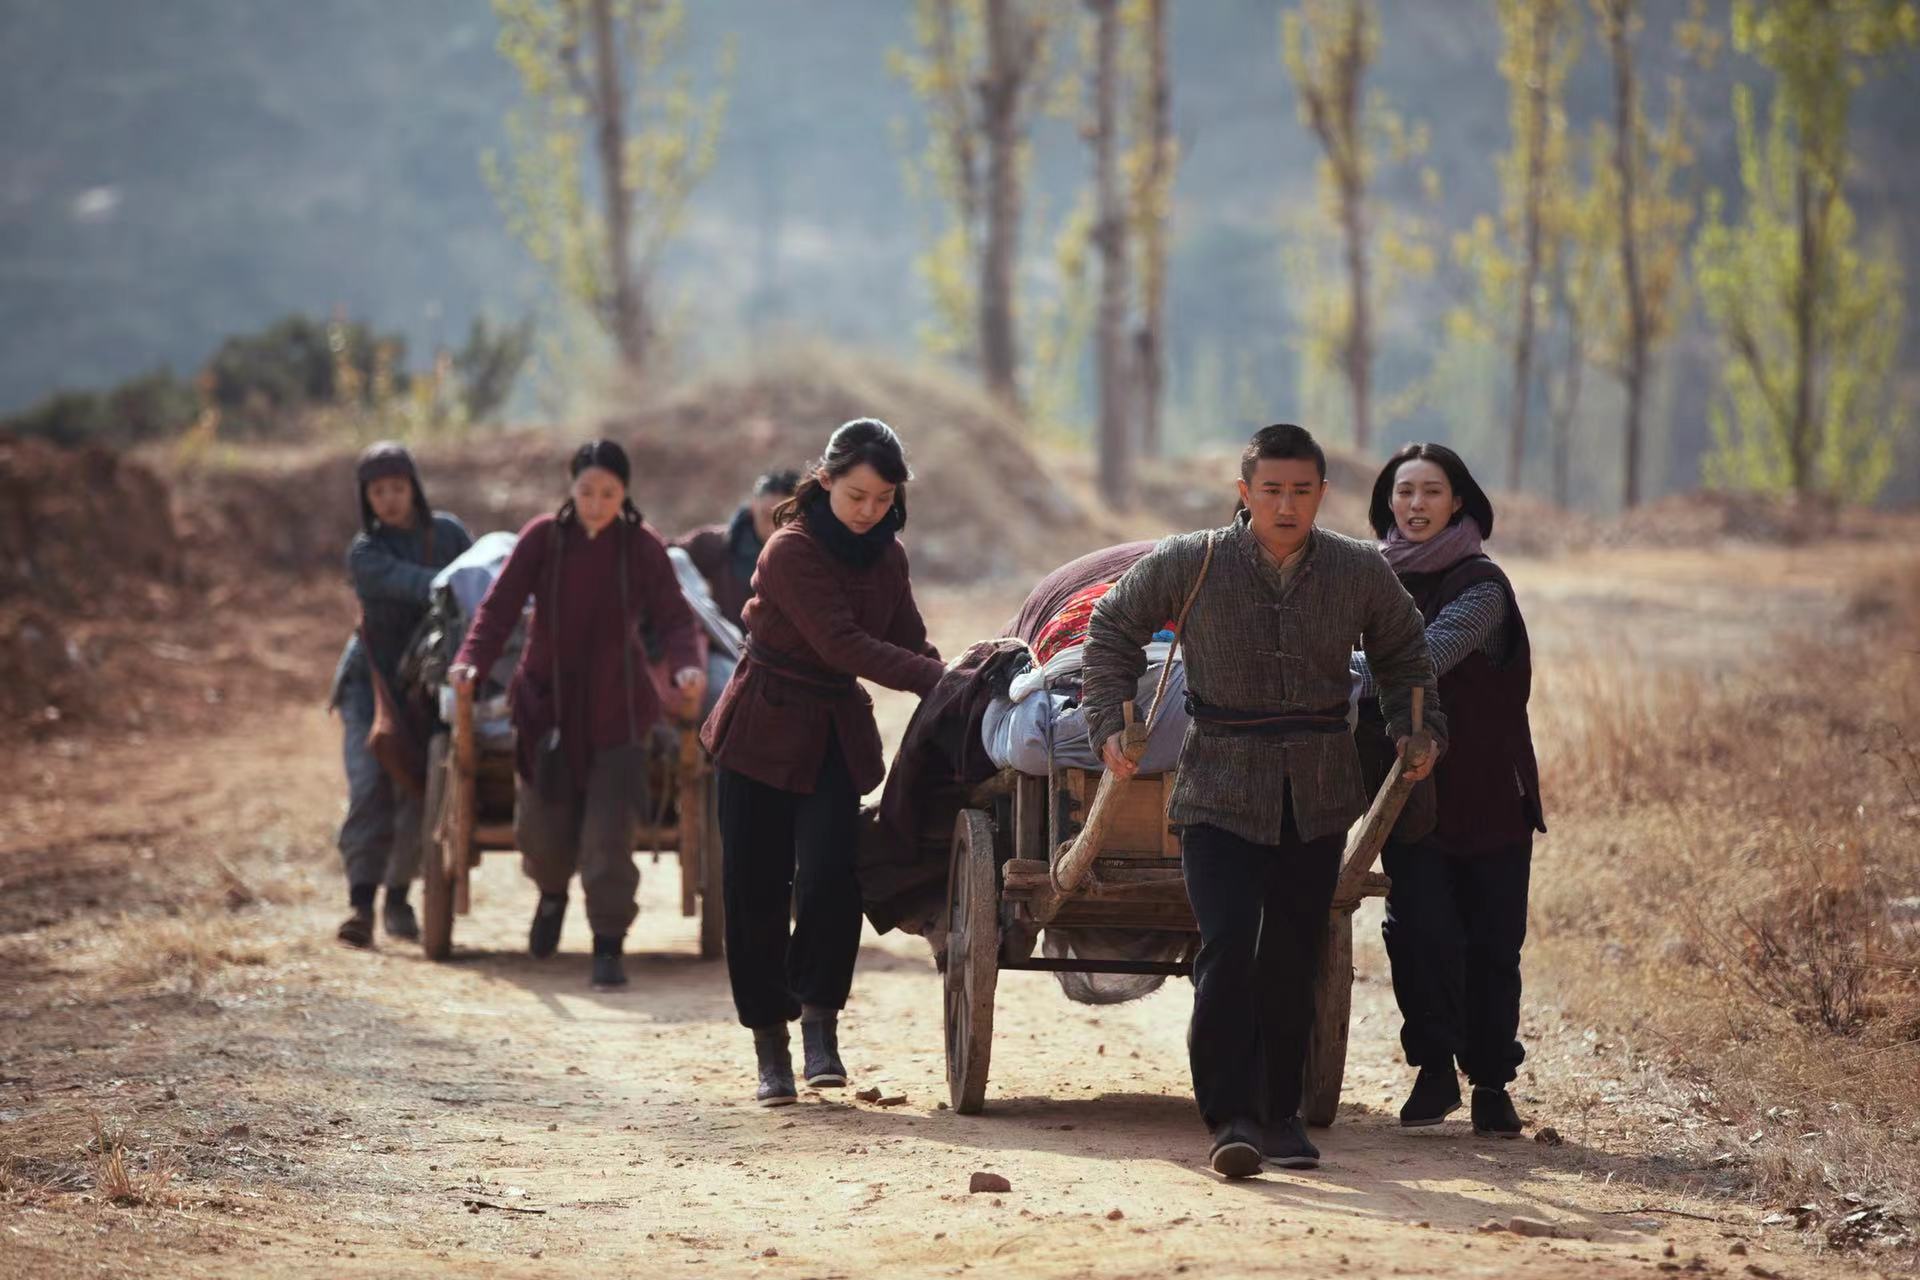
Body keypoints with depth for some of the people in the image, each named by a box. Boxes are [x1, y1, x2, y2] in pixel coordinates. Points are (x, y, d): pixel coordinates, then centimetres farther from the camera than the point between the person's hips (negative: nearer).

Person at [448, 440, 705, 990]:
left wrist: (688, 665, -31)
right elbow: (500, 606, -11)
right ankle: (553, 892, 42)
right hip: (547, 700, 1)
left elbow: (673, 619, -9)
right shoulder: (542, 537, -6)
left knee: (609, 831, -8)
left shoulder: (643, 547, -6)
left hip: (616, 707, -1)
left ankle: (609, 945, 0)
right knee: (541, 825, 8)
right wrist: (471, 659, -29)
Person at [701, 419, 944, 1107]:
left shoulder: (887, 557, 5)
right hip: (764, 733, -4)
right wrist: (942, 678, -30)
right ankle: (769, 1046, 9)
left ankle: (819, 1020, -4)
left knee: (831, 876, -16)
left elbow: (910, 644, 7)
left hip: (838, 735, 4)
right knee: (755, 890, -2)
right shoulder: (793, 550, -16)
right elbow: (843, 645, -24)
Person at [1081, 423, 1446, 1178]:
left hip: (1319, 798, 3)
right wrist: (1110, 725, -1)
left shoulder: (1360, 573, 1)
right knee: (1228, 950, -16)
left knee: (1292, 963, 8)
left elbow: (1402, 654, 20)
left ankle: (1280, 1111, 21)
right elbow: (1113, 629, 8)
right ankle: (1230, 1117, -13)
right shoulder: (1191, 564, -6)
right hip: (1221, 795, -3)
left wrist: (1416, 729, 7)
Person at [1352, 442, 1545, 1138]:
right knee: (1420, 930, -10)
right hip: (1409, 793, 3)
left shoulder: (1480, 585, -7)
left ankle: (1491, 1082, 13)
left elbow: (1425, 657, -23)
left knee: (1492, 942, 0)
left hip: (1489, 794, -3)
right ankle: (1435, 1069, 6)